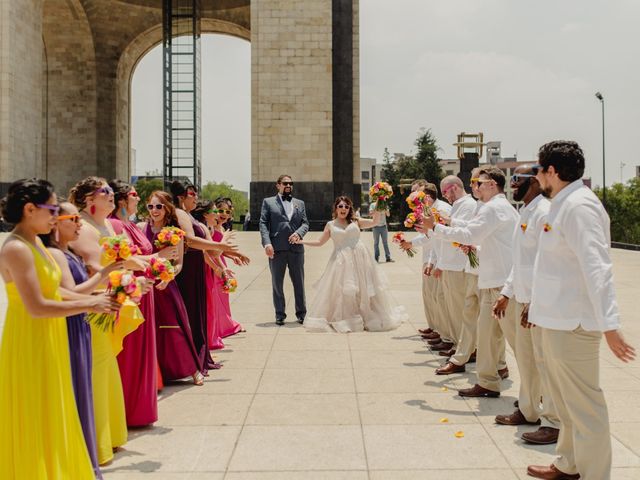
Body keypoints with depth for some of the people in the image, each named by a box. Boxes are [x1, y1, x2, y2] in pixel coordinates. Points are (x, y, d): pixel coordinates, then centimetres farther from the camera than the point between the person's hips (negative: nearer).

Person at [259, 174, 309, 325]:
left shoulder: (300, 203, 18)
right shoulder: (268, 202, 9)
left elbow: (305, 223, 11)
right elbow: (263, 224, 1)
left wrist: (299, 233, -11)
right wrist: (267, 243, -13)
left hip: (296, 248, 2)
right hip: (277, 249, -2)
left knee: (299, 283, 7)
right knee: (277, 283, 4)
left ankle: (301, 313, 17)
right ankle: (280, 315, 11)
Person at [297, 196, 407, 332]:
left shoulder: (355, 222, 8)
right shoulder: (330, 225, 10)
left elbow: (374, 222, 0)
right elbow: (320, 242, 14)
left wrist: (378, 210, -18)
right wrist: (300, 241, 7)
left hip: (359, 258, 0)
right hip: (341, 261, 0)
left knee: (363, 289, 6)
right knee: (342, 291, -1)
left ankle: (368, 317, 19)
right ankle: (343, 320, 11)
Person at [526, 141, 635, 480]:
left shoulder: (579, 207, -18)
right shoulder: (563, 204, 13)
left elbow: (596, 268, -25)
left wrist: (608, 325, -29)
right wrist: (537, 302, 27)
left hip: (572, 324, -10)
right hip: (556, 319, 10)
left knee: (584, 405, 0)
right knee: (565, 401, 21)